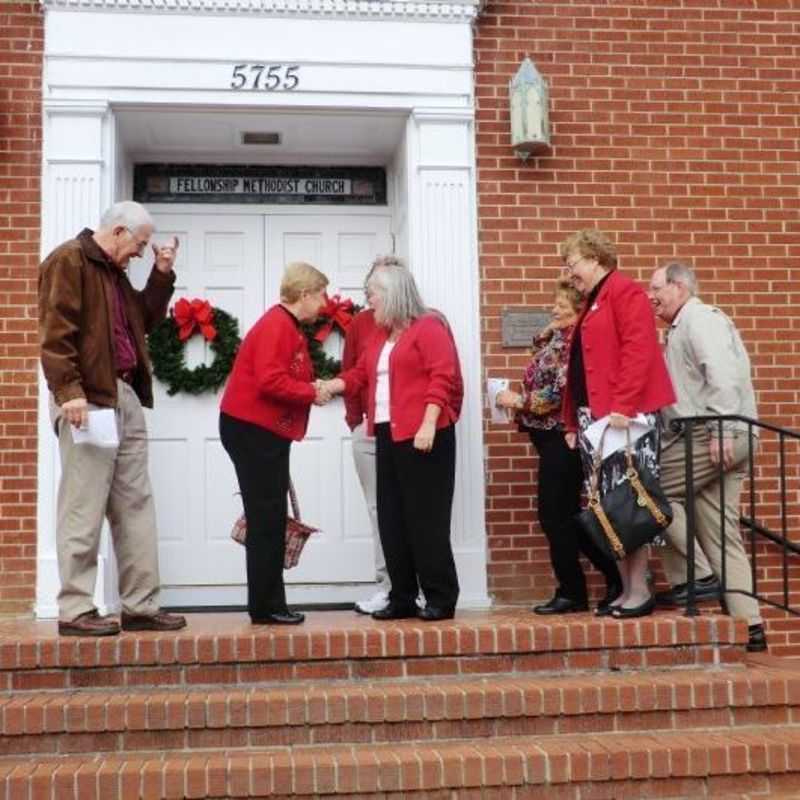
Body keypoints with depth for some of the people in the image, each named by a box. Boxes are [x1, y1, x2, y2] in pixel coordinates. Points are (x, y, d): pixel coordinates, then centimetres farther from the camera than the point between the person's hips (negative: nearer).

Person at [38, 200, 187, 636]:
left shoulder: (114, 271, 22)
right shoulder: (68, 260, -6)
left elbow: (144, 319, 26)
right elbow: (56, 331, -16)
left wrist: (162, 274, 16)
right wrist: (69, 391, -24)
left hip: (125, 398, 9)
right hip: (88, 400, -9)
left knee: (136, 505, 8)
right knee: (84, 508, -6)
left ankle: (140, 606, 13)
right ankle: (75, 610, 1)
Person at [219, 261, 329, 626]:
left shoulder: (288, 327, 16)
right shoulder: (276, 325, -15)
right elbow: (270, 380, -26)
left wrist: (311, 387, 4)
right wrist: (312, 393, -15)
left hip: (266, 432, 10)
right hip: (251, 430, -10)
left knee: (271, 519, 11)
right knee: (266, 519, -6)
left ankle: (270, 604, 17)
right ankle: (265, 607, 1)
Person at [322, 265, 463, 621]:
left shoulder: (428, 326, -5)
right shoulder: (380, 335, 21)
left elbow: (442, 377, -14)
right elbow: (359, 374, 23)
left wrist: (429, 423, -21)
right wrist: (324, 387, 11)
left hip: (423, 435, -8)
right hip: (389, 435, 9)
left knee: (426, 518, -6)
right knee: (392, 519, 7)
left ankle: (441, 599, 1)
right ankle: (403, 598, 14)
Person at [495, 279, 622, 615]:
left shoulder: (573, 341, -15)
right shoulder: (561, 338, 13)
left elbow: (560, 392, -21)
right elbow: (539, 347, 33)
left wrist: (517, 401, -13)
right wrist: (548, 329, 14)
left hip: (561, 436, -10)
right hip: (554, 436, 10)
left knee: (555, 514, -4)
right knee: (566, 514, 14)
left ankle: (571, 593, 6)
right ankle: (616, 578, 21)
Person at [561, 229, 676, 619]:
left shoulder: (624, 291, -4)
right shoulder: (592, 304, 22)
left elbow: (639, 350, -17)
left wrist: (623, 407, -22)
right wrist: (572, 423, 16)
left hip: (625, 417, -9)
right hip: (595, 420, 9)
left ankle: (640, 591, 0)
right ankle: (625, 590, 11)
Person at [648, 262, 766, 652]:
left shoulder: (699, 318, -5)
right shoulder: (681, 328, 26)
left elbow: (722, 375, -19)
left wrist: (720, 431, -25)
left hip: (711, 437, -10)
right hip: (715, 439, 10)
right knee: (721, 535, 7)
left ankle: (694, 576, -2)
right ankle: (749, 624, 8)